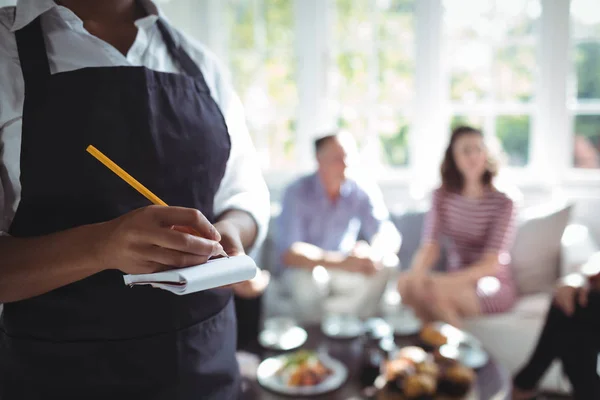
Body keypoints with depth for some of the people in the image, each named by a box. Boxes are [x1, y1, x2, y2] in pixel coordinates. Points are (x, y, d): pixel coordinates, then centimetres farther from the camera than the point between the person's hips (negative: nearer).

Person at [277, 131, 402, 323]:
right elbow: (288, 253, -25)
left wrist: (372, 254, -41)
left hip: (346, 268, 3)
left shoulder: (365, 191, -9)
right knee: (309, 279, -35)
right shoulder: (297, 193, -18)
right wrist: (342, 262, -39)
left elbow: (389, 235, -15)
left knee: (386, 267, -23)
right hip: (306, 269, -3)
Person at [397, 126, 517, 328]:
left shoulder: (502, 203, -11)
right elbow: (429, 247, -9)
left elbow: (492, 265, -18)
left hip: (493, 285, -3)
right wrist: (417, 272, -32)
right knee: (406, 282, -27)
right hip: (456, 281, 4)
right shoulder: (442, 196, 1)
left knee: (438, 292, -33)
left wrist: (447, 281, -34)